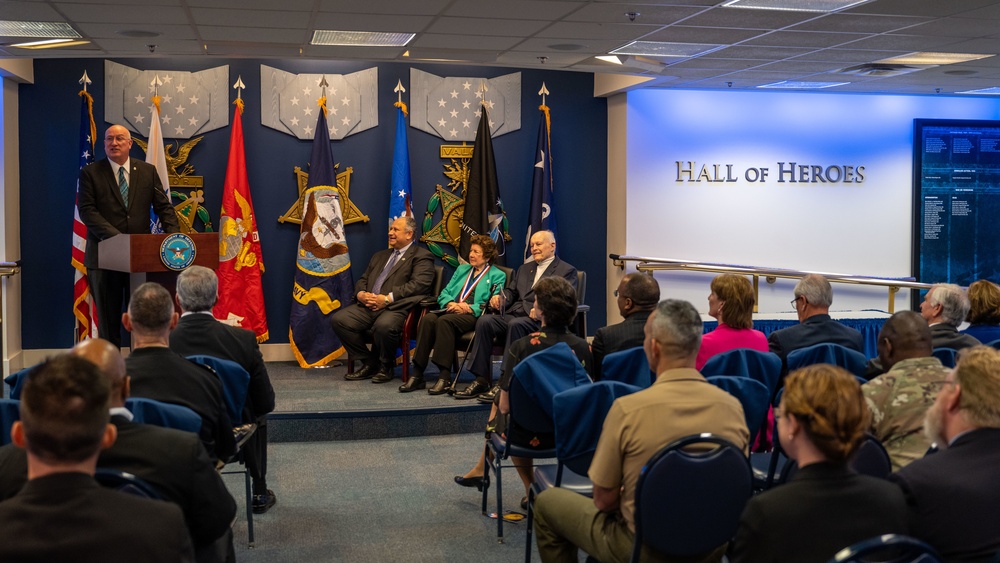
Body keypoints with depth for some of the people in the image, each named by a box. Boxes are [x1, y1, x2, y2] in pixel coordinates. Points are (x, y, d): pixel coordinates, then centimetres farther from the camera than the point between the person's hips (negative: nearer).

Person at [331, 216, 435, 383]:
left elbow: (419, 284, -11)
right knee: (338, 319, -15)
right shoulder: (380, 256, 30)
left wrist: (388, 298, -18)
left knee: (384, 325, -39)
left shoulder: (422, 256, 4)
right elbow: (363, 280, 26)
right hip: (368, 306, 8)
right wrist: (360, 294, 0)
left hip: (396, 308, -7)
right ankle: (369, 363, -1)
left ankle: (385, 367, -9)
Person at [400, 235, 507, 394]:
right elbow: (444, 293, 21)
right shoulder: (462, 269, 29)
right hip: (451, 311, 5)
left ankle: (445, 377, -37)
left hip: (474, 315, -5)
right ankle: (417, 375, -32)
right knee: (428, 319, -29)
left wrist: (469, 308, -15)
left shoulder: (497, 276, 11)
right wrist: (450, 303, -2)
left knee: (445, 320, -36)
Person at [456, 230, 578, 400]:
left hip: (538, 319, -6)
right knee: (484, 320, -23)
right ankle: (481, 380, -23)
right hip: (512, 314, 6)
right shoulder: (524, 269, 30)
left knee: (516, 324, -37)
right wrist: (500, 298, -1)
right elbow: (511, 291, 24)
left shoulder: (567, 271, 8)